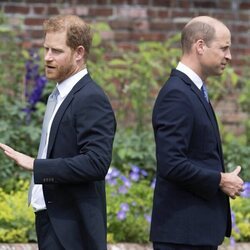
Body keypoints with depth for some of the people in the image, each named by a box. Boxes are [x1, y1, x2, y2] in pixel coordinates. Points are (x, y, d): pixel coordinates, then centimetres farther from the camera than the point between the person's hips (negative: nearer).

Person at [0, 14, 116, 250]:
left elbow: (96, 163, -25)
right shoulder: (61, 95, 16)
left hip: (72, 228, -10)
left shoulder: (91, 99, -15)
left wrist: (36, 166, -25)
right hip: (51, 220, 10)